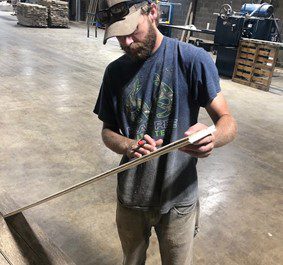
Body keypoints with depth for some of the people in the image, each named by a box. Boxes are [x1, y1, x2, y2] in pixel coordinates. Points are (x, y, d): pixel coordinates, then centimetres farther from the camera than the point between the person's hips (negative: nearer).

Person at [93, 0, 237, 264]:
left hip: (177, 198, -3)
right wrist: (129, 147, -21)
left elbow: (228, 122, -13)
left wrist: (212, 137, -38)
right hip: (130, 196, 3)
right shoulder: (115, 71, -2)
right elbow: (107, 131, 2)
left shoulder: (193, 59, -15)